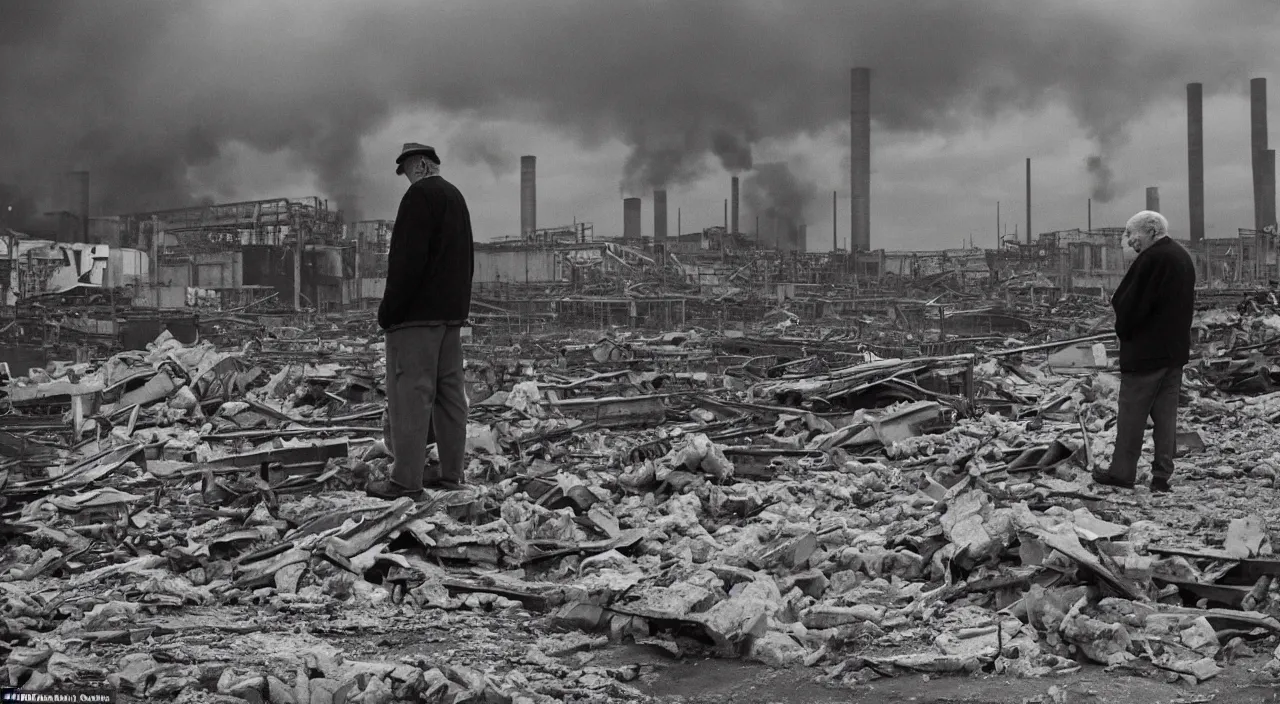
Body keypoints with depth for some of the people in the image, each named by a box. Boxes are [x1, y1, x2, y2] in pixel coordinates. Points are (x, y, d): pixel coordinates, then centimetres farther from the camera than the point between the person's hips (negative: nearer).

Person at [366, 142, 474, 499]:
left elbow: (407, 259, -18)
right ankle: (451, 472, 10)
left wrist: (389, 309, -15)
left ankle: (406, 479, -11)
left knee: (410, 392, -9)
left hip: (417, 312, -9)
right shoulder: (456, 197, 20)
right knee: (449, 391, 8)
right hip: (452, 311, 9)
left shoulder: (421, 194, -9)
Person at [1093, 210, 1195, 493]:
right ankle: (1162, 475, 10)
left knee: (1131, 413, -1)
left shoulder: (1151, 259, -16)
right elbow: (1187, 304, 17)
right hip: (1175, 350, 9)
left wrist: (1124, 330, 0)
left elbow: (1128, 303, -17)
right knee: (1166, 413, 9)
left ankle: (1122, 472, 3)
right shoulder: (1184, 258, 13)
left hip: (1145, 350, -9)